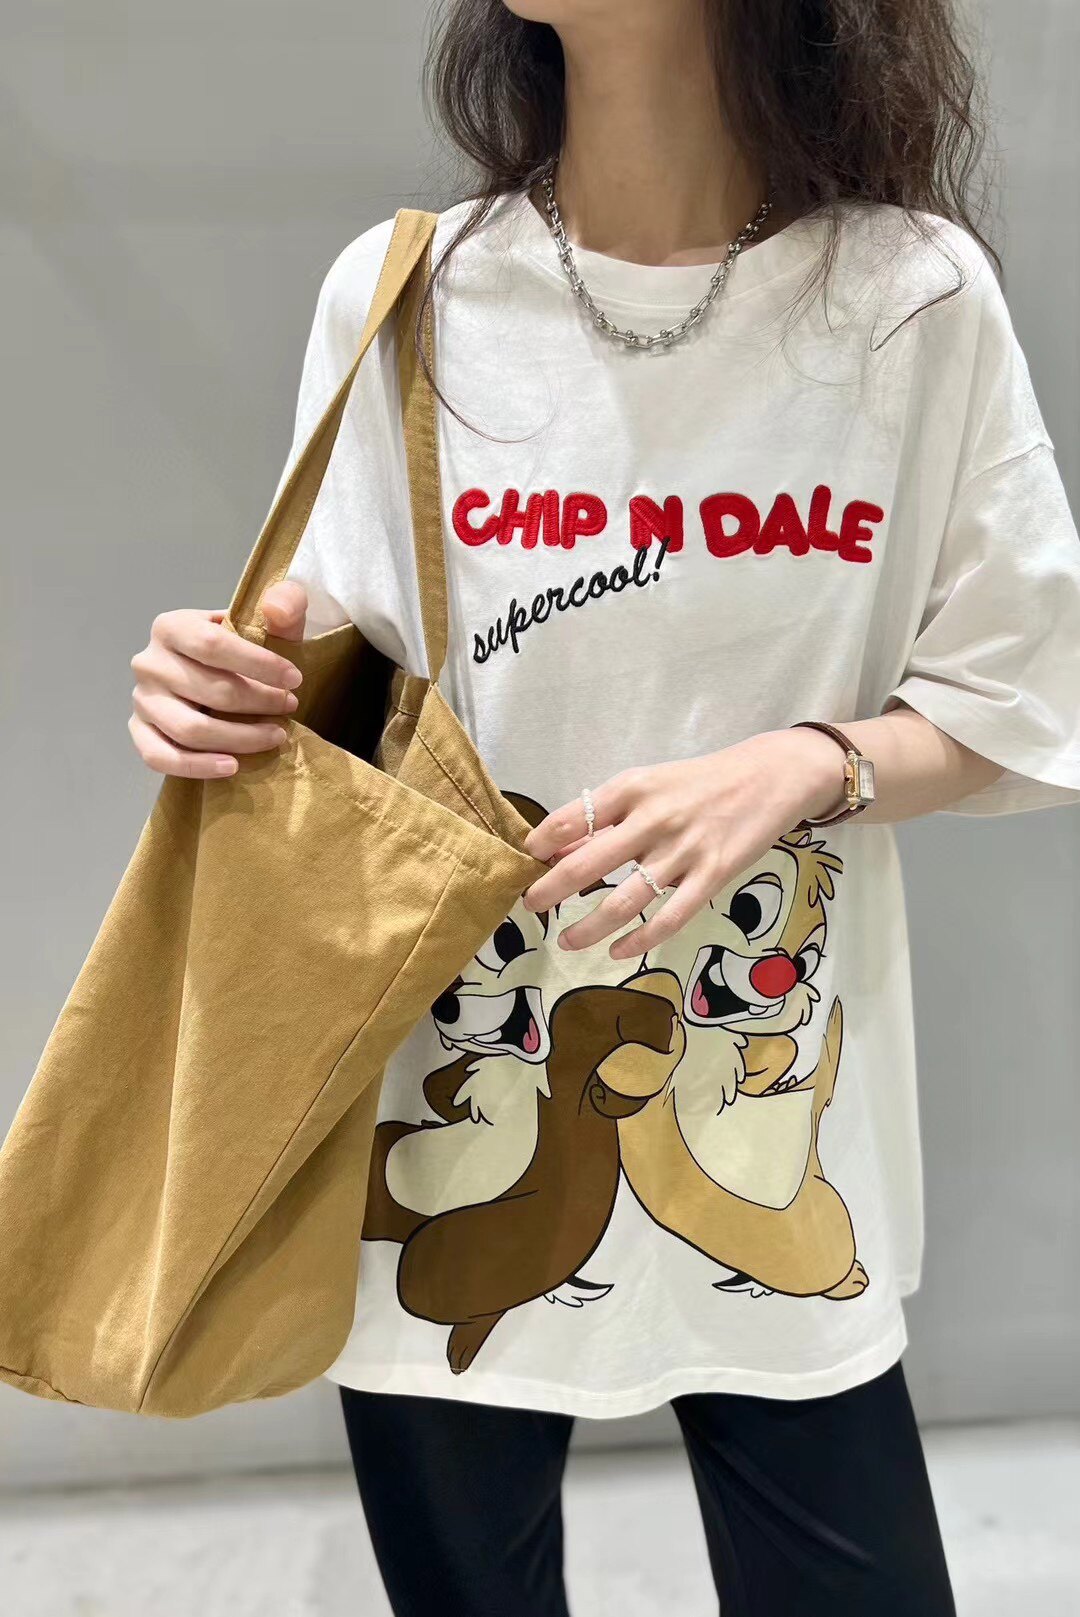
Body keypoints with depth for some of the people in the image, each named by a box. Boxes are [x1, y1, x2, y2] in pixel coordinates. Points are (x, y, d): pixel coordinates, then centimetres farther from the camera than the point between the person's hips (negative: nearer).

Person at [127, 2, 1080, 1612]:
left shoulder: (915, 294, -4)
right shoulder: (403, 295, -3)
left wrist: (806, 769, -17)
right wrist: (232, 703, -20)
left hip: (777, 1139, 0)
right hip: (450, 1122, 1)